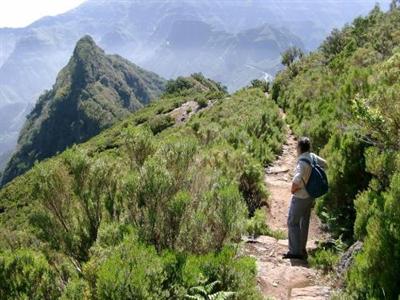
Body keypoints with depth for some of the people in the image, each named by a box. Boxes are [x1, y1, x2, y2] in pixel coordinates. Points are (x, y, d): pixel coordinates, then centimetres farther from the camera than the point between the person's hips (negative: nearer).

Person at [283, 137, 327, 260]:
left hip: (300, 197, -9)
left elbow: (297, 179, -38)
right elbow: (324, 164, 19)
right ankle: (302, 249, 28)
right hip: (311, 195, 9)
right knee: (304, 222, 17)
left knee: (292, 223, 0)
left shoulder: (303, 162, -26)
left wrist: (293, 189, -18)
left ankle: (295, 251, 0)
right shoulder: (313, 157, 0)